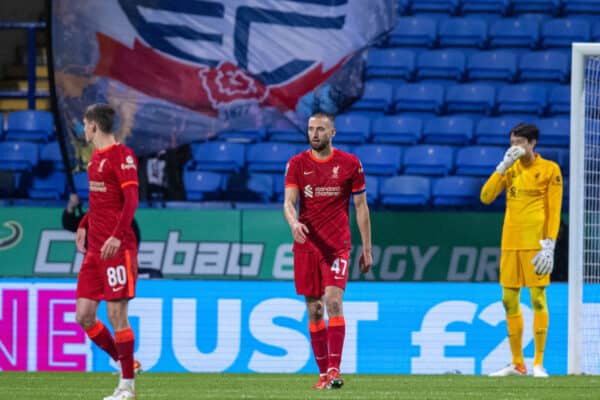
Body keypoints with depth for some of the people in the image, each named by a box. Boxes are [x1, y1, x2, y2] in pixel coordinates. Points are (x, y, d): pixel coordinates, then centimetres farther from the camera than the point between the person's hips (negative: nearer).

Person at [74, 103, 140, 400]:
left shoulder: (122, 155, -10)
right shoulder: (97, 157, 16)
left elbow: (131, 200, -18)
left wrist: (117, 236, -27)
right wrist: (84, 225, 21)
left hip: (117, 249, -9)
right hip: (95, 250, 9)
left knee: (117, 315, -7)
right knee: (83, 316, 5)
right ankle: (125, 363, 19)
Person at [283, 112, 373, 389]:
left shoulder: (349, 164, 3)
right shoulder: (297, 164, 4)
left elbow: (361, 207, 8)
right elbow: (289, 202, -6)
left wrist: (366, 248, 6)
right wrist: (294, 223, -29)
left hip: (337, 245, -2)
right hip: (306, 244, 2)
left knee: (333, 301, -18)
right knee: (314, 310, 5)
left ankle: (334, 369, -21)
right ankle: (323, 373, 12)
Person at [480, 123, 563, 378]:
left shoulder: (549, 170, -1)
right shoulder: (511, 169, 14)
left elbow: (554, 210, -4)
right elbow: (486, 197, 5)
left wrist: (549, 245, -12)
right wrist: (503, 166, -3)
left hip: (535, 243, -5)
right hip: (510, 243, 6)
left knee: (538, 298, -7)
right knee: (509, 302, 5)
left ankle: (539, 363, -5)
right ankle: (517, 364, 12)